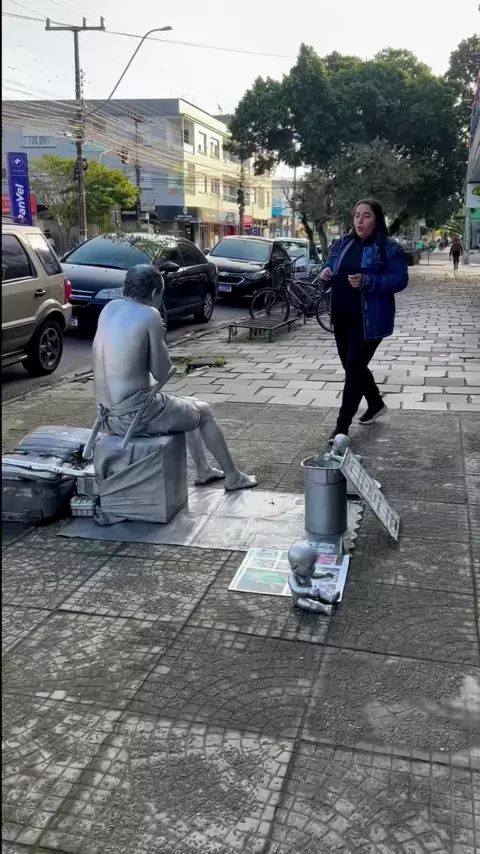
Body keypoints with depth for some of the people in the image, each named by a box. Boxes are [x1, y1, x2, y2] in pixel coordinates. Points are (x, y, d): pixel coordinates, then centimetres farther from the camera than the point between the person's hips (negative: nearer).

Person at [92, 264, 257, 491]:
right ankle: (233, 477, 31)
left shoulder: (110, 308, 7)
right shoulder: (149, 315, -14)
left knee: (189, 407, 31)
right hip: (135, 415, -8)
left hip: (108, 415, 8)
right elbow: (161, 373, -8)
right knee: (203, 411, 18)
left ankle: (203, 470, 44)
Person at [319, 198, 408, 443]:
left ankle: (342, 427, -4)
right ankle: (376, 404, 40)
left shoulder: (390, 248, -9)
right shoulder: (343, 243, 10)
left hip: (369, 320, -7)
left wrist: (366, 281, -28)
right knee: (353, 367, 16)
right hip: (342, 317, 7)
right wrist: (325, 273, -8)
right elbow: (330, 268, 18)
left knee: (354, 368, -9)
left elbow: (400, 279, -15)